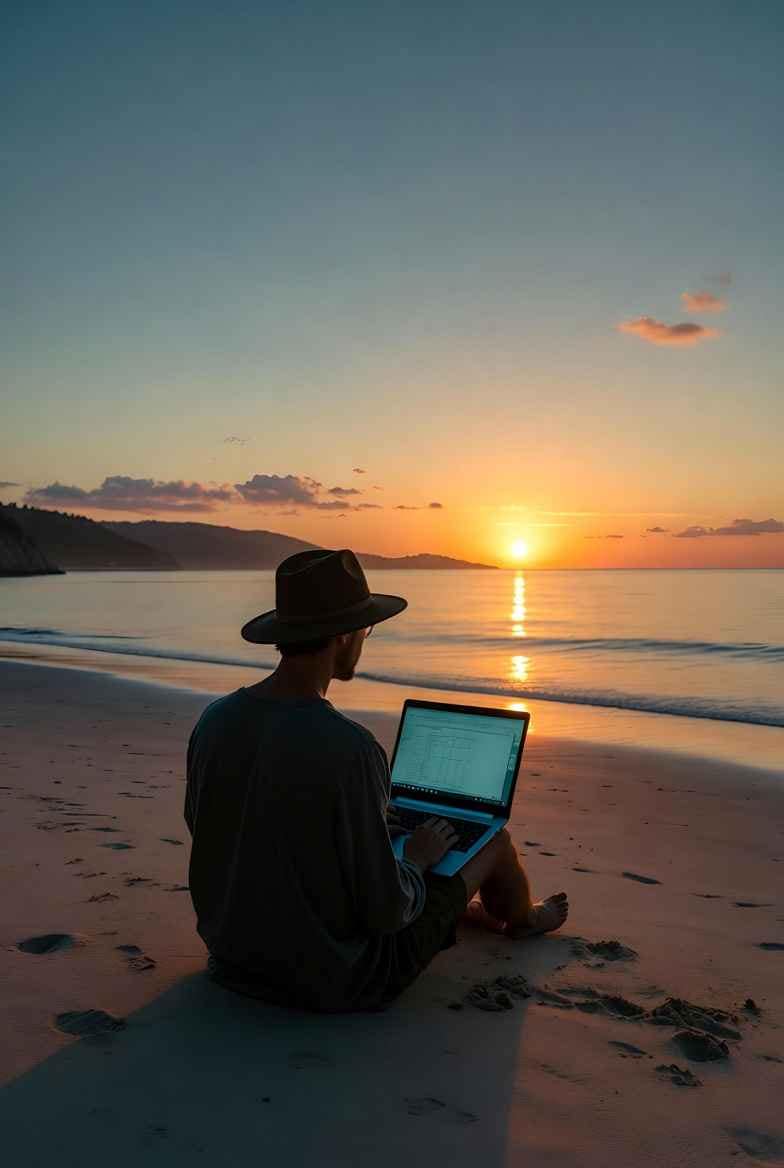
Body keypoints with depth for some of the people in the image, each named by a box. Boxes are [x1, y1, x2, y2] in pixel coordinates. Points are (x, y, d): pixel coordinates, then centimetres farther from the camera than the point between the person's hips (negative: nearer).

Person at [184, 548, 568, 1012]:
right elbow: (387, 912, -25)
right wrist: (418, 857, -2)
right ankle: (521, 919, 47)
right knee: (494, 837, 12)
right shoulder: (349, 749, -32)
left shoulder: (215, 720, -11)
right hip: (336, 979, -6)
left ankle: (476, 912, 58)